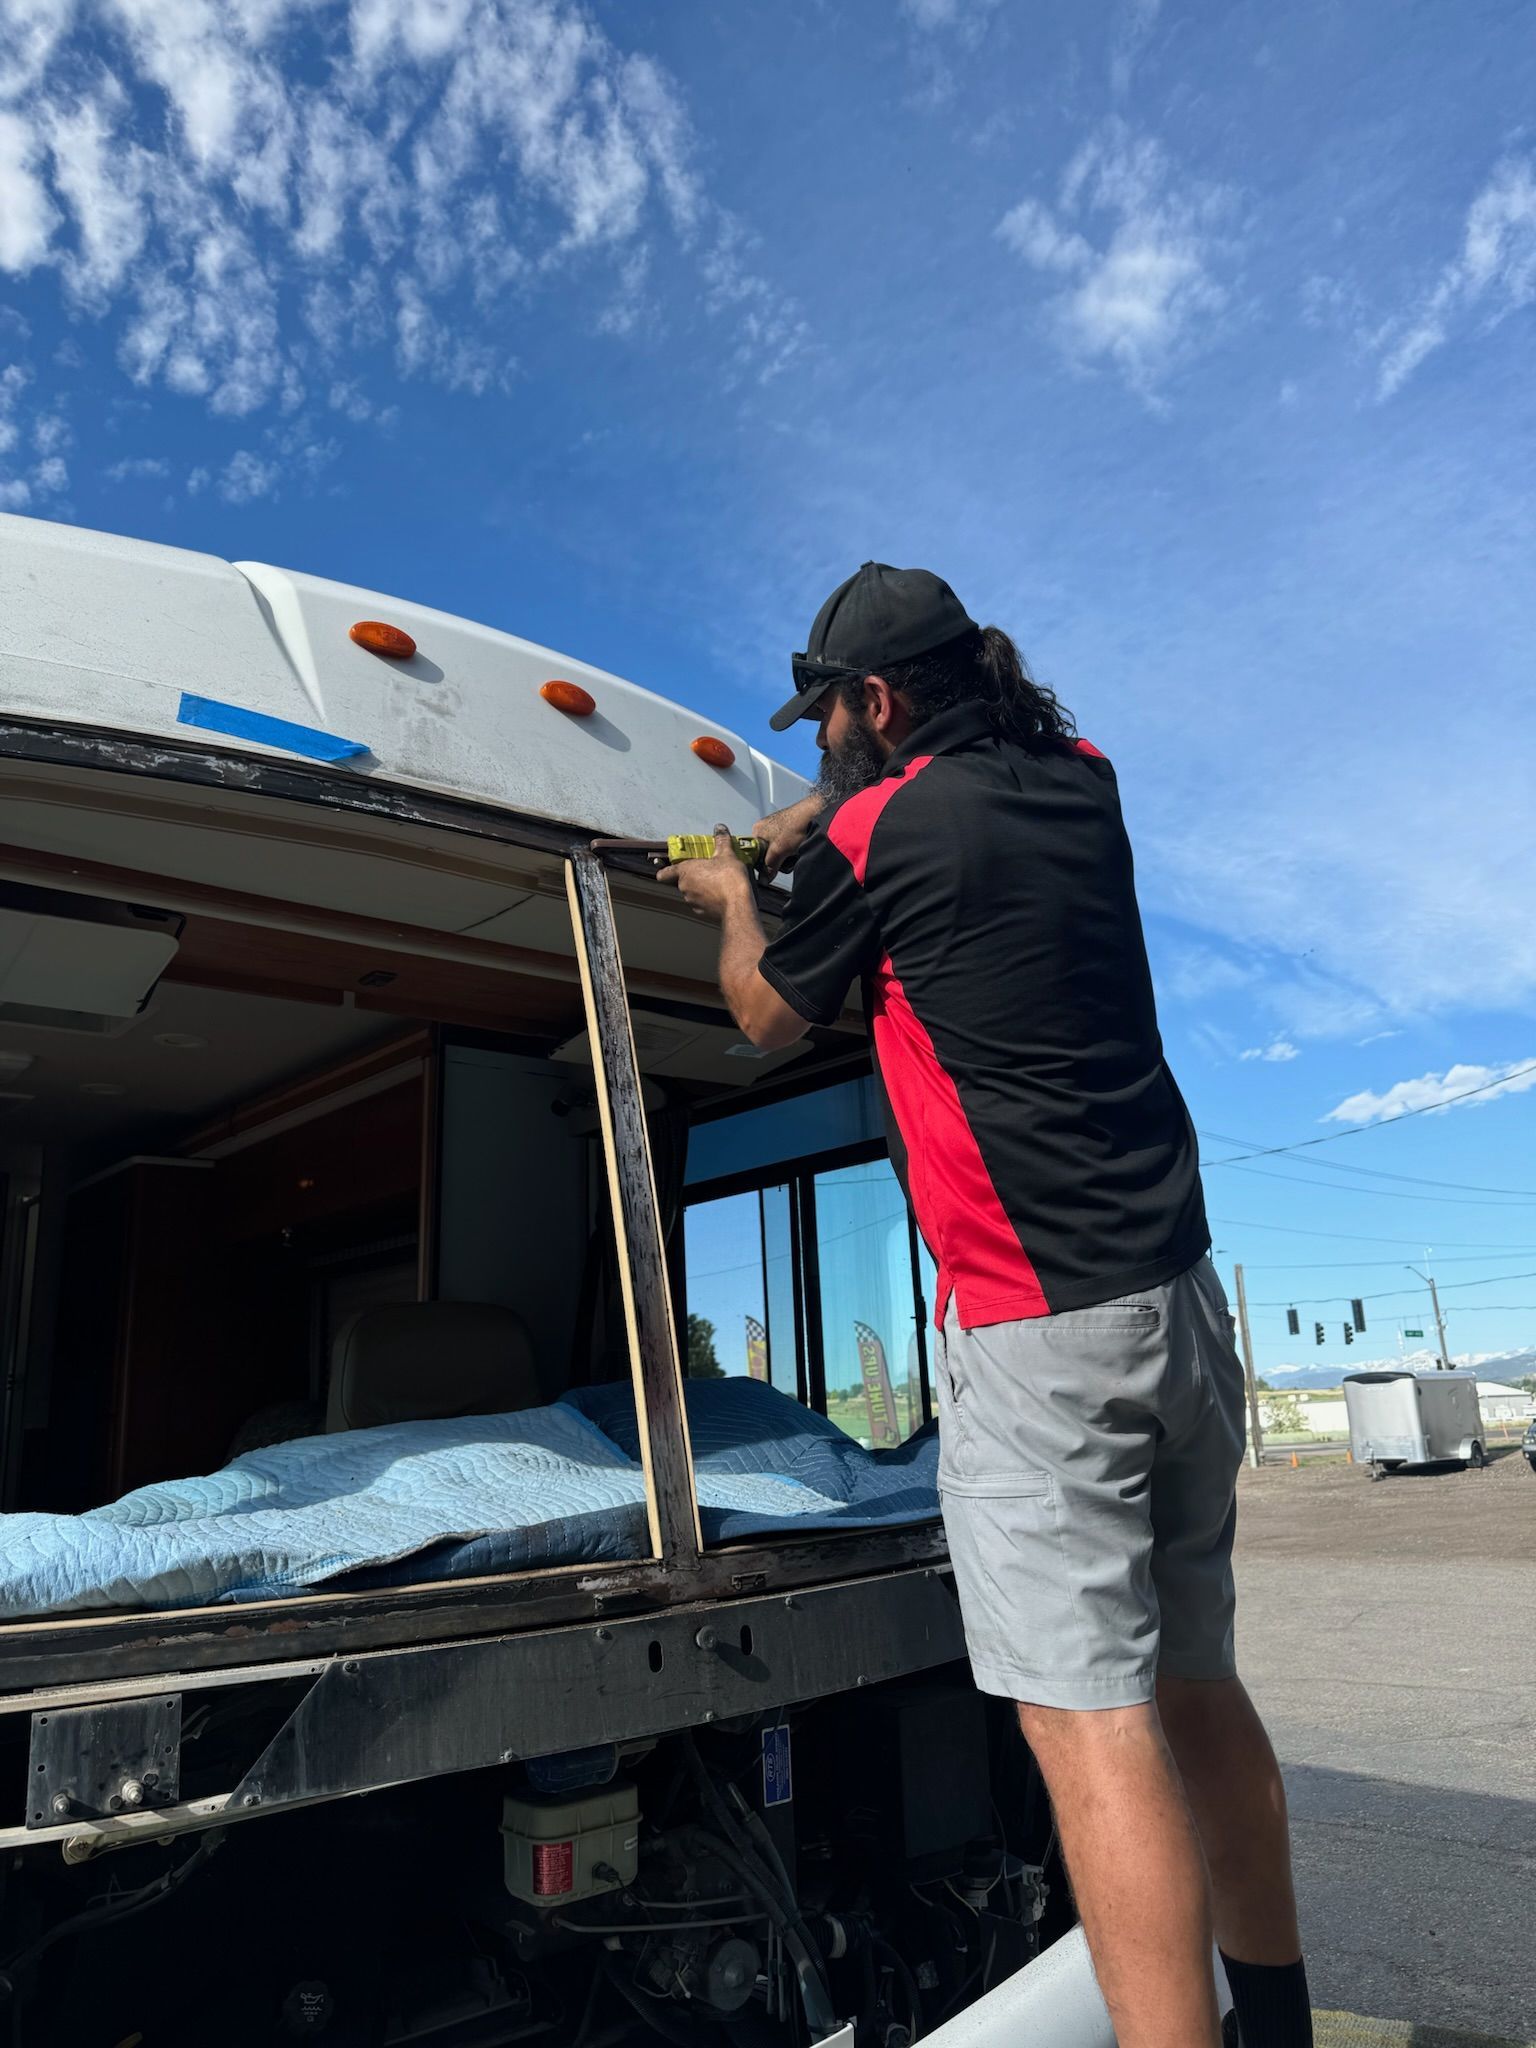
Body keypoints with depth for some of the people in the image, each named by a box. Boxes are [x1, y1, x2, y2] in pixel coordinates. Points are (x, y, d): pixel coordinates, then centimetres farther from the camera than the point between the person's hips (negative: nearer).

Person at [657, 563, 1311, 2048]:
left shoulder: (880, 831, -8)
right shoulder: (1080, 783, 11)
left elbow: (766, 1017, 9)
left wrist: (732, 901, 27)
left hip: (1032, 1325, -8)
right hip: (1180, 1293, 8)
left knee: (1087, 1714, -6)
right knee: (1192, 1683, 17)